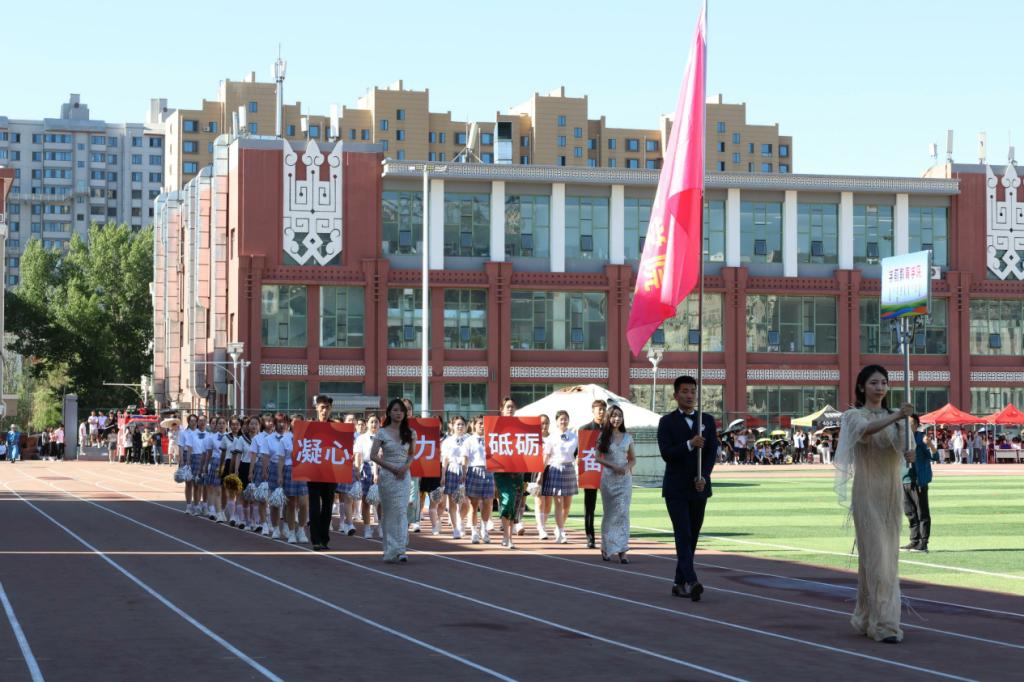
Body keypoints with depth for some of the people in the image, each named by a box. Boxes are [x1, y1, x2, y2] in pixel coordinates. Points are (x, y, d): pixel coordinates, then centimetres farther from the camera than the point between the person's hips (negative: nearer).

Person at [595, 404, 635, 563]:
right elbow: (598, 457, 0)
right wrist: (613, 466, -12)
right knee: (609, 513, 6)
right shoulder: (603, 436, 2)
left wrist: (628, 467, -8)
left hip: (625, 478, 1)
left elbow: (633, 459, 13)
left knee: (623, 513, -7)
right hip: (608, 477, -1)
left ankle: (622, 550, -10)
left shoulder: (627, 438, 8)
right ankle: (606, 548, 20)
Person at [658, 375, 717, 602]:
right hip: (676, 489, -4)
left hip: (699, 488, 4)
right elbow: (666, 453, -12)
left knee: (692, 537, 7)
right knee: (683, 535, -13)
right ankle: (691, 582, -23)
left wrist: (703, 477, -14)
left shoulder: (707, 420, 8)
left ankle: (680, 583, 15)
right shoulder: (667, 422, 0)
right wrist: (690, 445, -26)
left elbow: (712, 452, 1)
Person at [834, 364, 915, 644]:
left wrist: (910, 454, -24)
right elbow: (866, 430, -27)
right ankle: (883, 624, -10)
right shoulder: (854, 416, -3)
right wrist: (896, 417, -42)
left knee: (889, 556, 8)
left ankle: (866, 618, 21)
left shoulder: (894, 417, 12)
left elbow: (902, 448, 0)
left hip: (892, 491, 6)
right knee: (876, 556, -10)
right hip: (867, 492, -6)